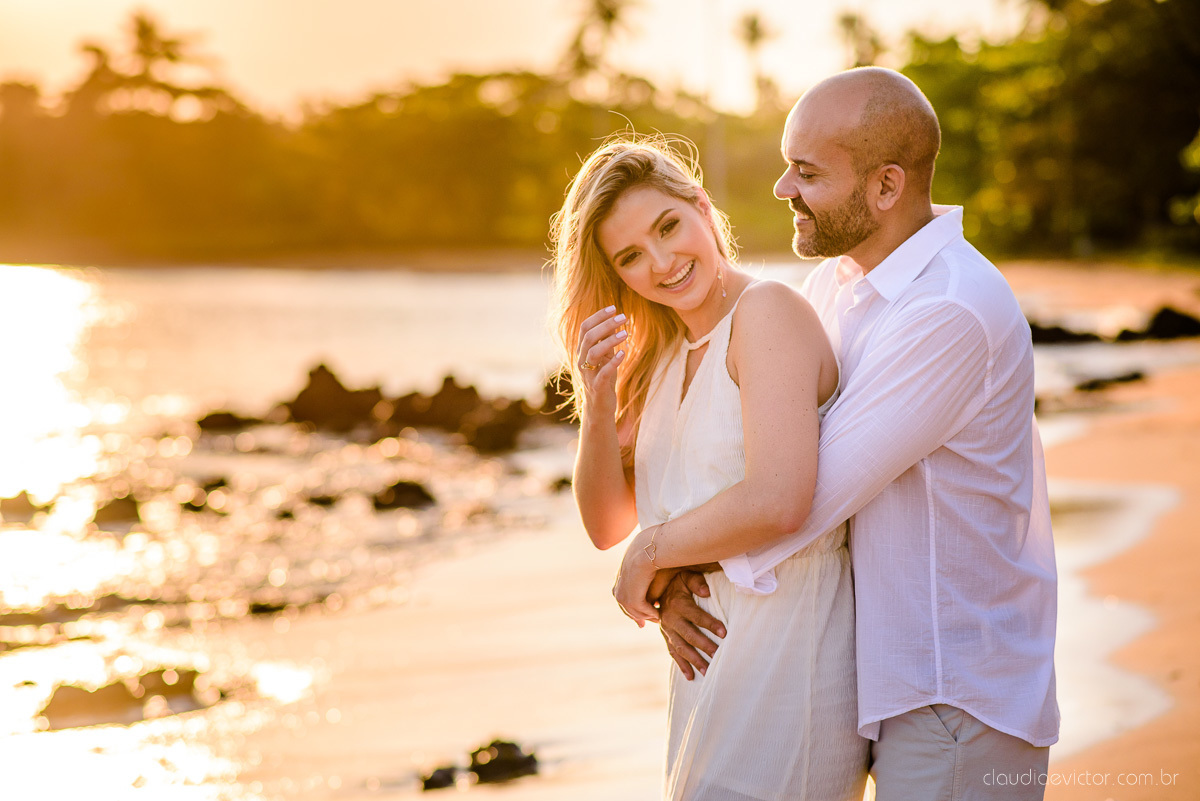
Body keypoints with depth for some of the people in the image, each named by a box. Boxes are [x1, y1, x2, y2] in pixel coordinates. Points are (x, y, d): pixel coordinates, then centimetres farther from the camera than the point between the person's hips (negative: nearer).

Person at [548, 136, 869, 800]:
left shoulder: (768, 310, -15)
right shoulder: (662, 355, 12)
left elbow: (778, 503, -27)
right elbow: (608, 524, 8)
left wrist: (650, 552, -11)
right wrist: (597, 407, -9)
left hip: (787, 657, -8)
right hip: (707, 661, 8)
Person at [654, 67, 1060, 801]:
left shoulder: (952, 313, -24)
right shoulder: (839, 279, 6)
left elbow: (806, 494, -23)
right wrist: (675, 586, -3)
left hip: (959, 702, -8)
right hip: (894, 678, 9)